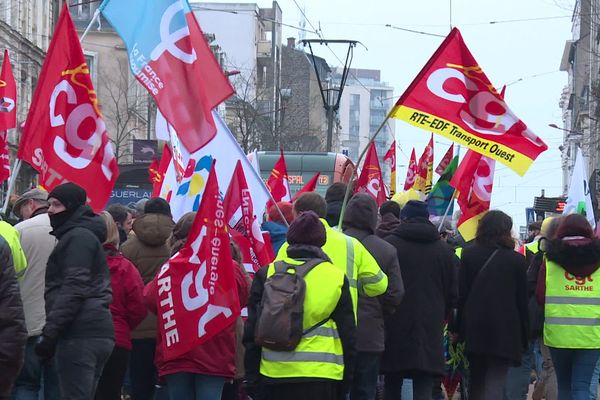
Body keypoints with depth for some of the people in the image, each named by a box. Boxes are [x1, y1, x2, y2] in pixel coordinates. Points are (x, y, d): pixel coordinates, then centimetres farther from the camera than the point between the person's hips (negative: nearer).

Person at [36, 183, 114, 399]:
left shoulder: (78, 237, -7)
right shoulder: (87, 235, 24)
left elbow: (74, 289, -16)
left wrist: (50, 333, -18)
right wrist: (53, 333, 21)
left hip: (80, 335, -10)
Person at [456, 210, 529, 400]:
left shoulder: (468, 255, 3)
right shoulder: (517, 260, 0)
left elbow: (461, 294, 2)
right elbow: (522, 301, 2)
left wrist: (459, 328, 6)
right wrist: (524, 338, 9)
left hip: (474, 327, 2)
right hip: (505, 330, -2)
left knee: (476, 380, 16)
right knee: (495, 381, -6)